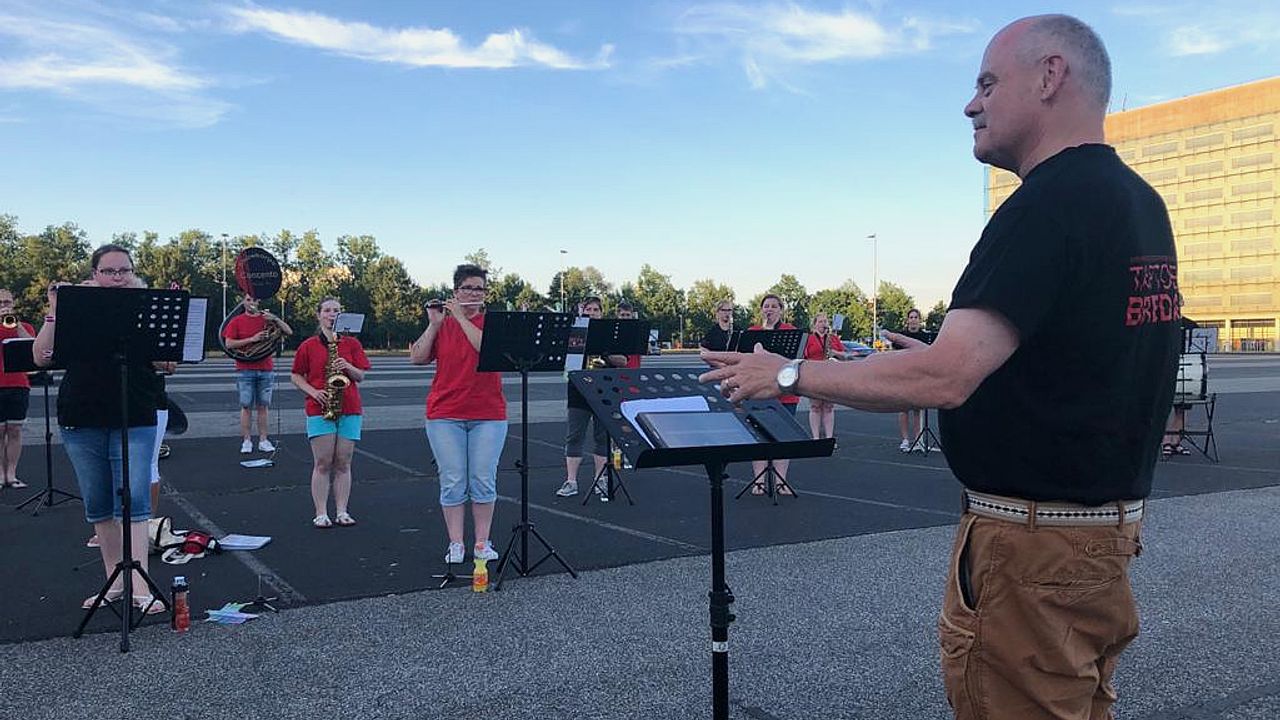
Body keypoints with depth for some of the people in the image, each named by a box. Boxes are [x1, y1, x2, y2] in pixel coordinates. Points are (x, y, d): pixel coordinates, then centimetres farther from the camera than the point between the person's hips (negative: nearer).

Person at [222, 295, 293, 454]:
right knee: (246, 406, -1)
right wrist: (252, 339, -14)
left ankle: (263, 440, 8)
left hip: (266, 369, 2)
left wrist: (275, 319, -11)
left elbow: (289, 332, 4)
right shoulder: (236, 321, 4)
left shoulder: (266, 319, 9)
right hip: (245, 370, -2)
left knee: (263, 406, 5)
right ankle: (246, 441, 4)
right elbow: (229, 344, -6)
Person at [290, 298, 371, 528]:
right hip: (320, 410, -1)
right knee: (322, 463, -3)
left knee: (343, 463, 4)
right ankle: (321, 514, 2)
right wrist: (312, 391, -7)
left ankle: (342, 512, 9)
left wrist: (348, 367, -13)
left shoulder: (352, 343, 9)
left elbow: (361, 377, 7)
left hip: (350, 409, 1)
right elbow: (295, 376, 9)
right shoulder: (308, 345, 5)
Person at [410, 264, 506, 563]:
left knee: (484, 480, 2)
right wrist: (434, 323, -9)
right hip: (445, 415, 1)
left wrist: (460, 317, -16)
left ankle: (482, 543, 13)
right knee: (452, 481, 1)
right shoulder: (441, 325, 8)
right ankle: (455, 544, 10)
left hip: (488, 415, -1)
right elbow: (417, 358, -2)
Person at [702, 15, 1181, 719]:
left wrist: (789, 375, -17)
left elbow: (943, 381, -28)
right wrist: (953, 359, 18)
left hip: (1031, 546, -10)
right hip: (1112, 525, 10)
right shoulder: (1140, 201, 10)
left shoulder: (1047, 206, -21)